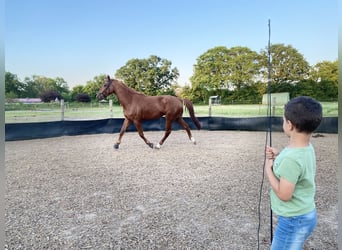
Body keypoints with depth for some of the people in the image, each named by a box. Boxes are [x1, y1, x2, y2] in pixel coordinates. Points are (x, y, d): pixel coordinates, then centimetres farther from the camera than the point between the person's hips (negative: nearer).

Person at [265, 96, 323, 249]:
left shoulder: (291, 157, -32)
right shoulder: (307, 148, -3)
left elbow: (284, 194, -26)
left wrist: (268, 168, -16)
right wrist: (278, 157, -1)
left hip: (294, 220, -9)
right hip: (305, 215, 9)